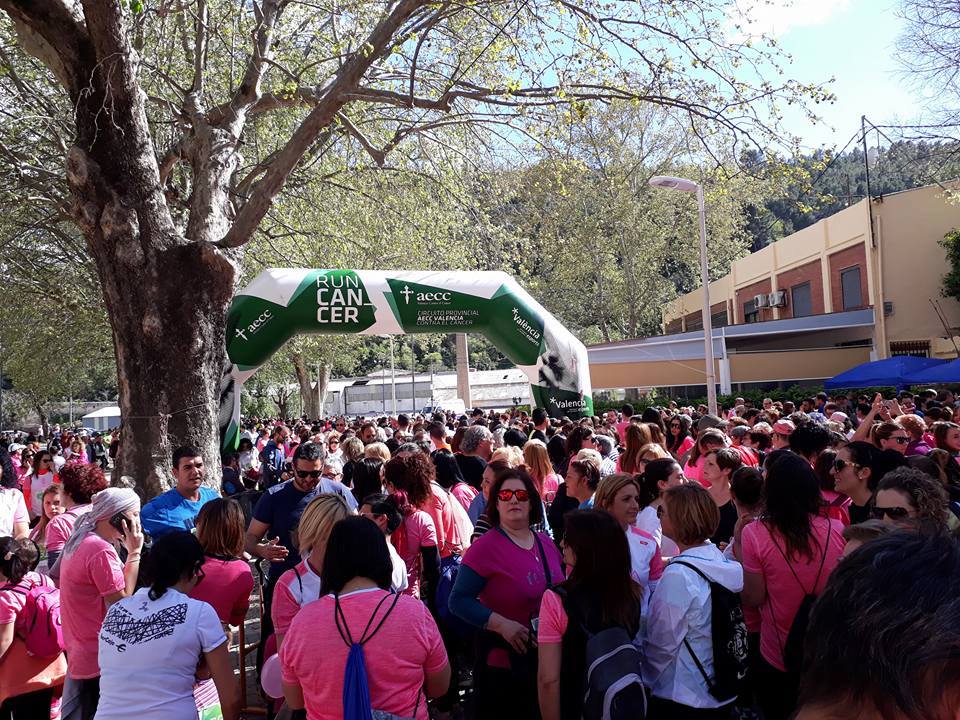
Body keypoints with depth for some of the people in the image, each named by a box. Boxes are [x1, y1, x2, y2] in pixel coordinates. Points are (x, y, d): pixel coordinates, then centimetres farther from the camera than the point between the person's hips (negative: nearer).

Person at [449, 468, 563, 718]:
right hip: (501, 662, -6)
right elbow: (459, 601, -18)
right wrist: (503, 625, -26)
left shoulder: (546, 543, 2)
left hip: (548, 658, 6)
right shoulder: (485, 547, -16)